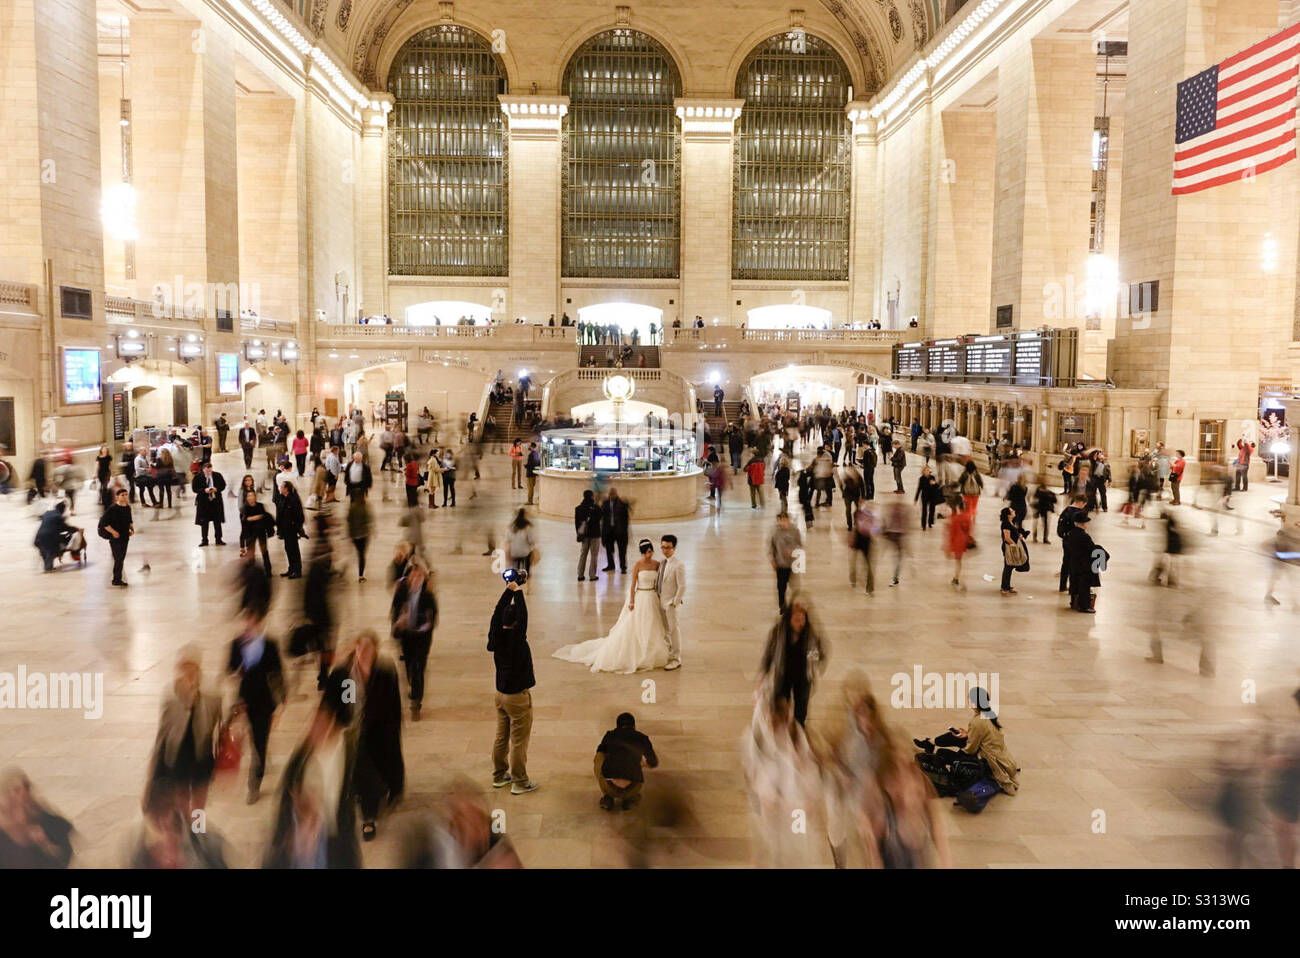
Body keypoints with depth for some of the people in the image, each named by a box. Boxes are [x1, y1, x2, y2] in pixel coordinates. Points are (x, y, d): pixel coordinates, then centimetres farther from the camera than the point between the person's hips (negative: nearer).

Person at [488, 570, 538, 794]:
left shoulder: (496, 638, -4)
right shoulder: (516, 639, -22)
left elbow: (498, 612, 4)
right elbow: (523, 615, -28)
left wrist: (509, 589, 4)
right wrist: (517, 590, -21)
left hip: (501, 693, 7)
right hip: (518, 696, -7)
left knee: (501, 736, 17)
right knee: (519, 740, 2)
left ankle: (499, 775, 28)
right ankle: (519, 782, 10)